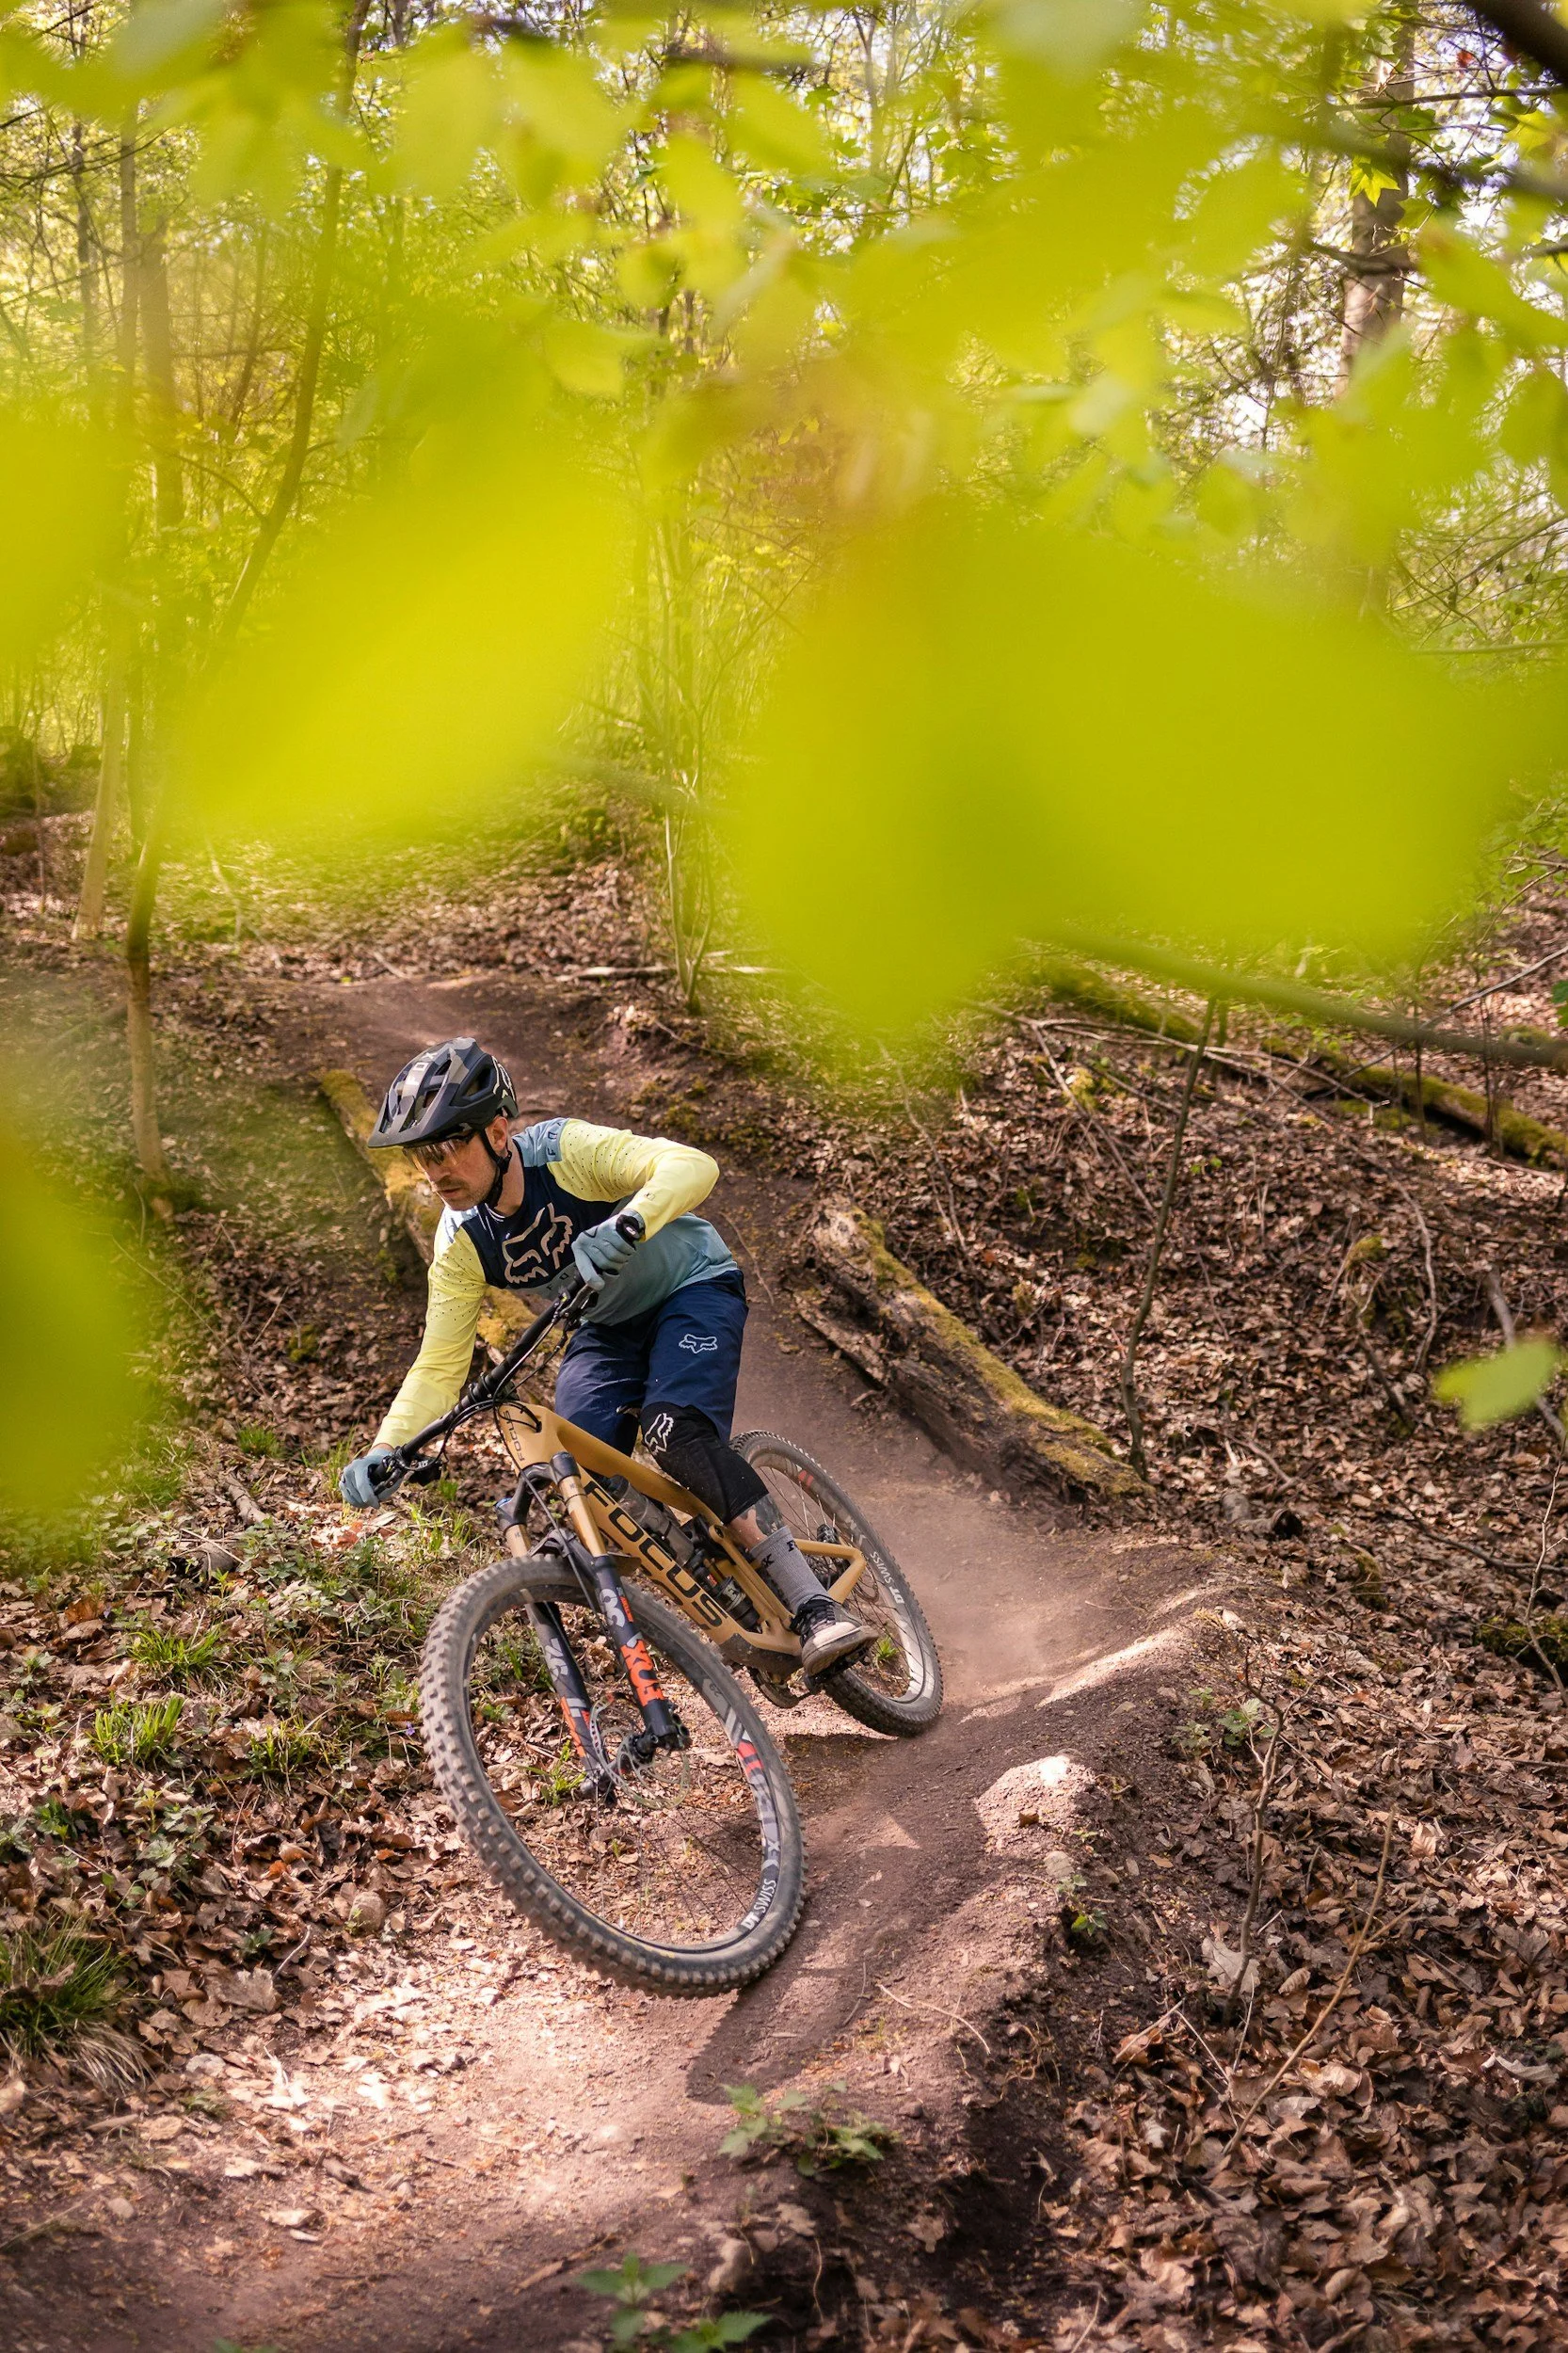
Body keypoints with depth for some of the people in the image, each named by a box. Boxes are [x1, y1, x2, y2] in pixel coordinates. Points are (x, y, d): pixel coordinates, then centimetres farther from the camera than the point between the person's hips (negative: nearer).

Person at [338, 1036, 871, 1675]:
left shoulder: (566, 1149, -28)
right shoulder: (461, 1245, -14)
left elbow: (692, 1166, -41)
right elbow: (438, 1367, -11)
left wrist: (623, 1227, -59)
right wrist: (383, 1451, -27)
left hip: (691, 1288, -5)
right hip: (606, 1329, 5)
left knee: (678, 1434, -31)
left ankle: (815, 1609, -31)